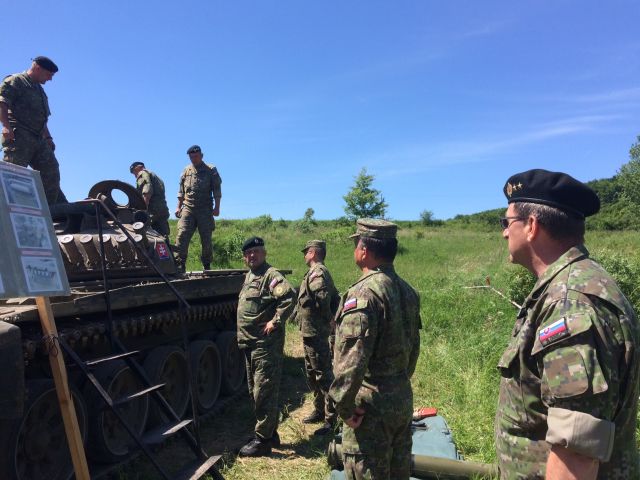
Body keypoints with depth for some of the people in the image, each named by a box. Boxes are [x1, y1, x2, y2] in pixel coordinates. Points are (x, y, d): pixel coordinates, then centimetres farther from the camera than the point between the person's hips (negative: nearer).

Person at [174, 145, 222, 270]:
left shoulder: (211, 170, 5)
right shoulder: (186, 171, 15)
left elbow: (217, 191, 0)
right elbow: (181, 191, 20)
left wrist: (216, 207, -9)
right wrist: (179, 207, 12)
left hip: (205, 209, -2)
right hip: (188, 208, 2)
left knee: (206, 239, 2)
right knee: (181, 236, -10)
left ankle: (207, 266, 14)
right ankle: (180, 264, -7)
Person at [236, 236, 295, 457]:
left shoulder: (271, 275, -14)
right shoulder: (249, 276, 16)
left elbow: (289, 296, -29)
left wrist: (276, 321, -25)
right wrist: (242, 338, 16)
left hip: (266, 345, -10)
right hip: (249, 344, 10)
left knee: (264, 393, -2)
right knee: (255, 392, 18)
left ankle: (263, 440, 10)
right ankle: (271, 433, 31)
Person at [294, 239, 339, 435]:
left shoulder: (317, 273, -17)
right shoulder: (321, 272, 16)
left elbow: (323, 296, -32)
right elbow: (335, 299, 19)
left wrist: (325, 317, -17)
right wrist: (329, 317, 10)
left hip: (314, 332, -11)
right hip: (310, 332, 11)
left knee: (323, 375, -4)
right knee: (312, 374, 20)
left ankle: (331, 419, 5)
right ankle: (319, 410, 33)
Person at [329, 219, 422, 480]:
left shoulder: (364, 292, -21)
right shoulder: (407, 290, 6)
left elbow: (351, 359, -27)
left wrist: (345, 407, -15)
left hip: (371, 407, -8)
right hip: (404, 400, 9)